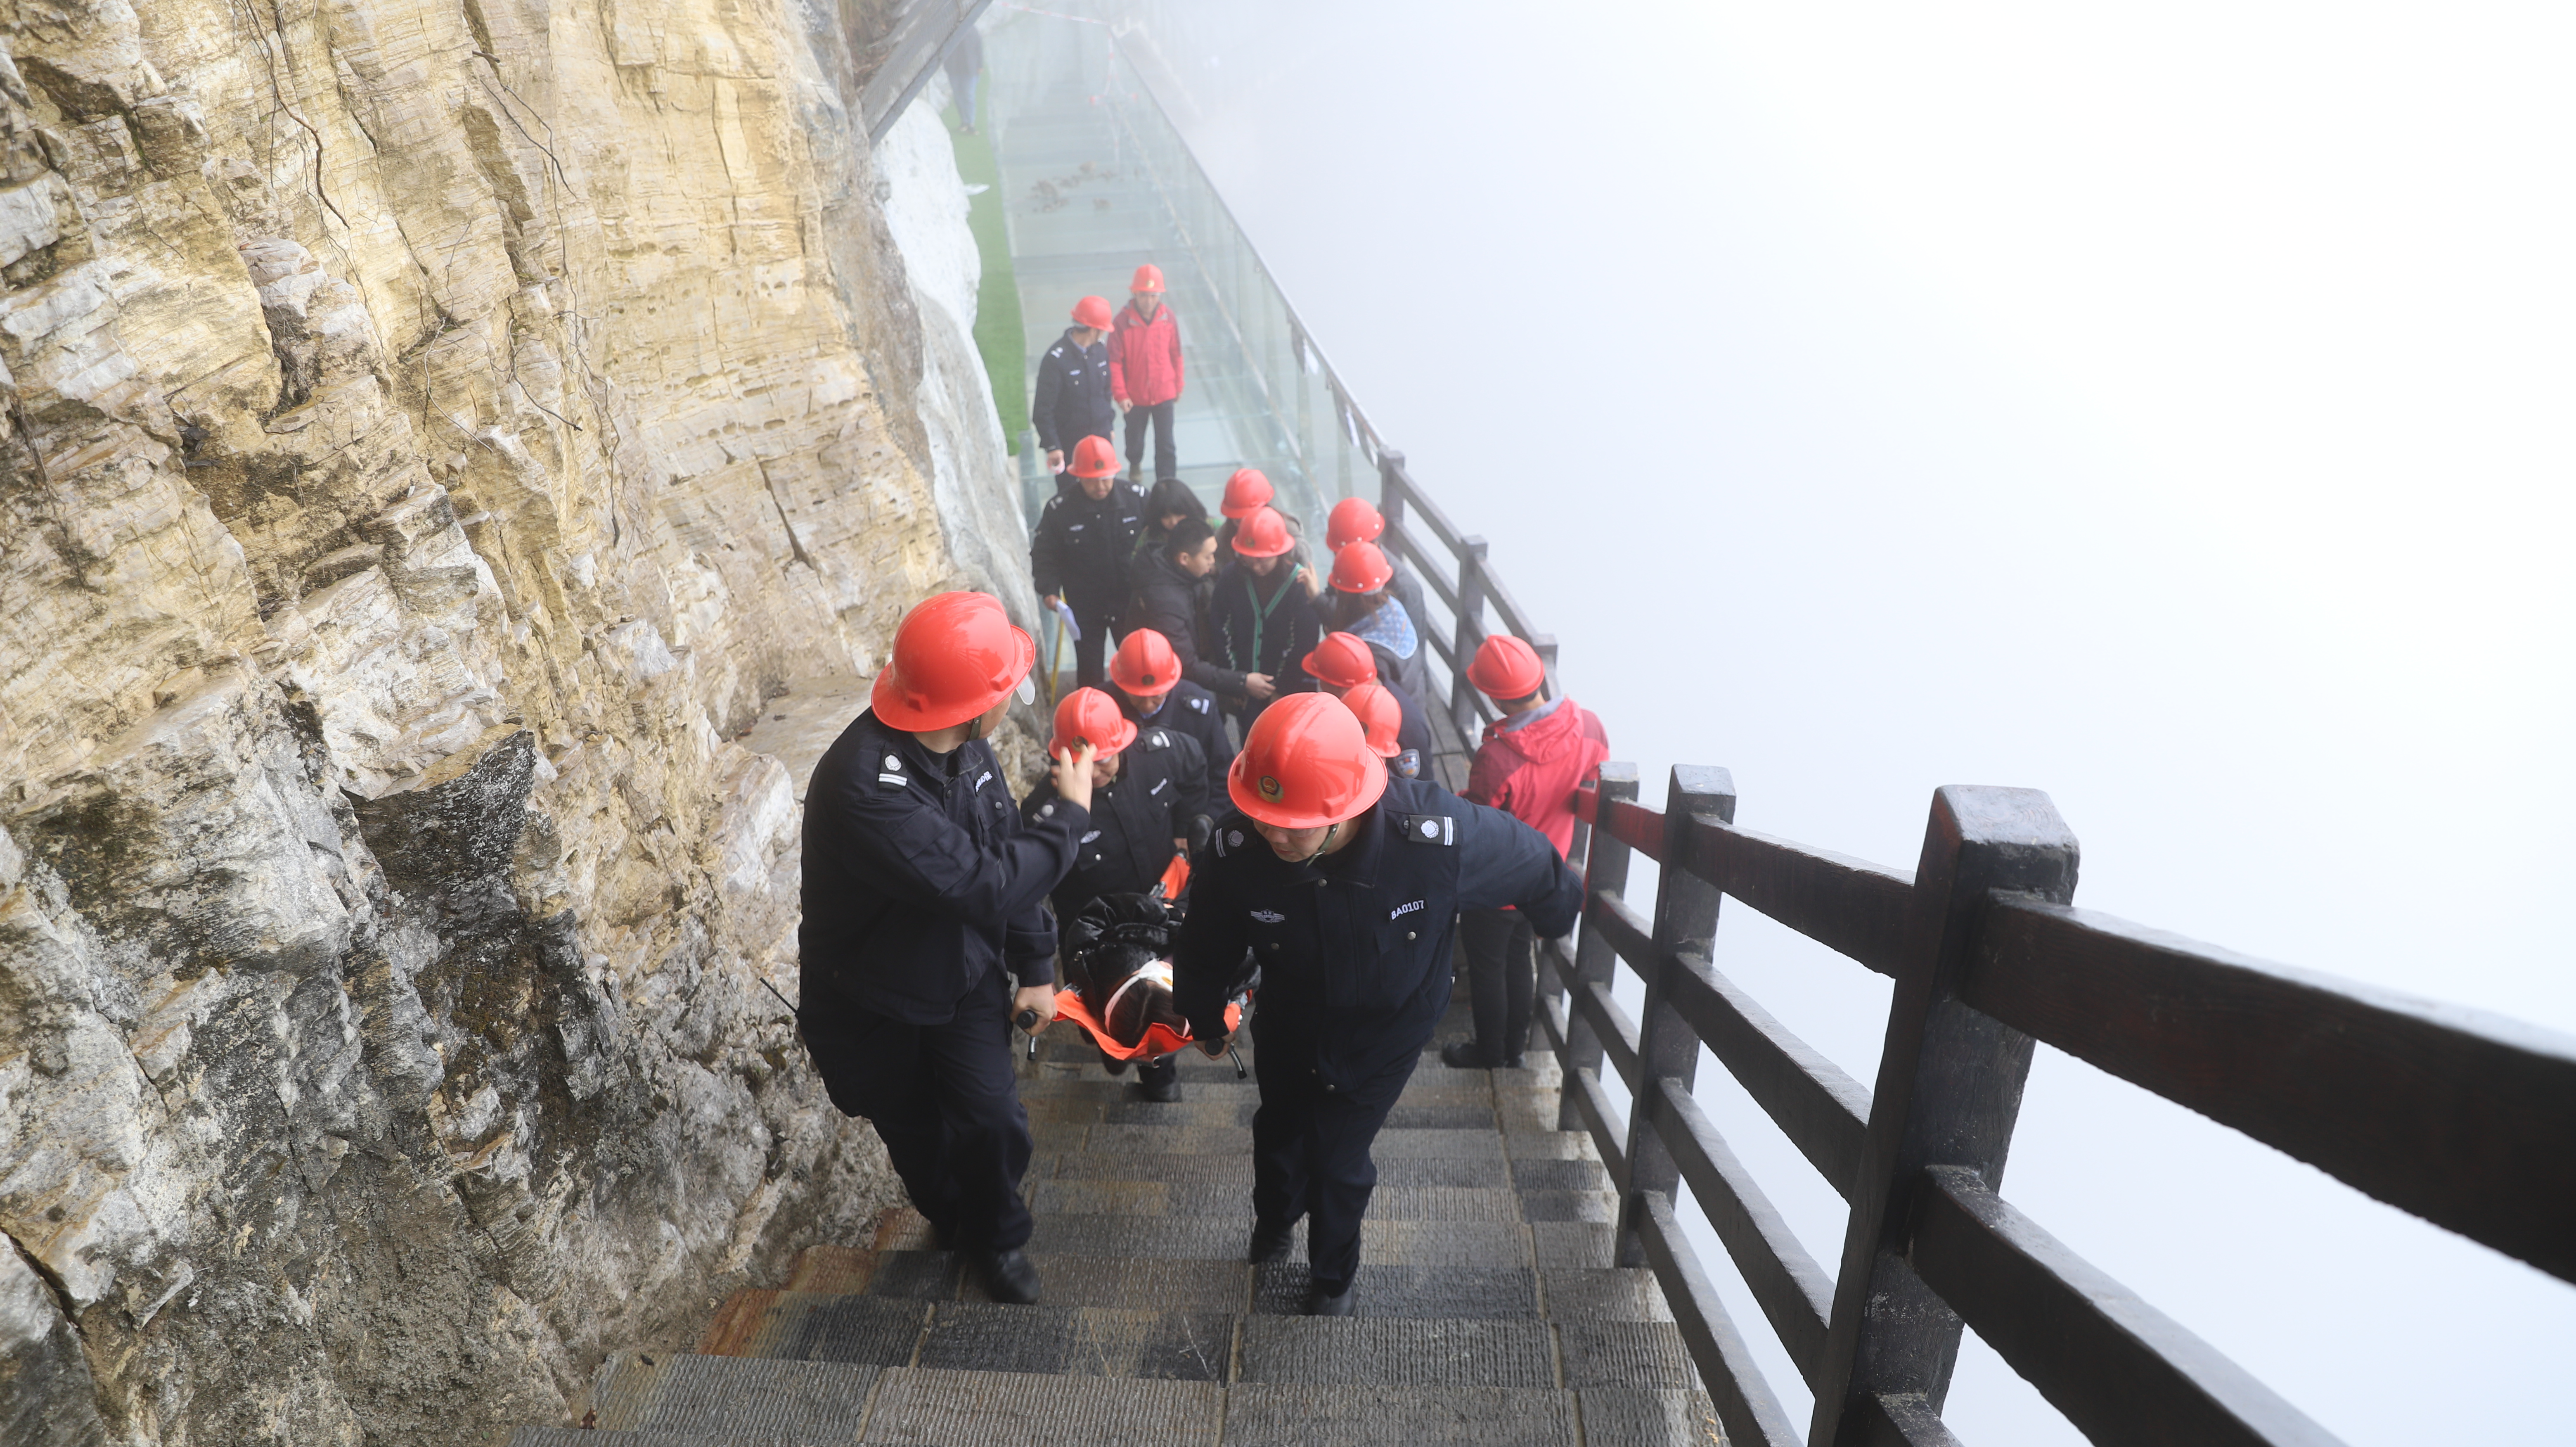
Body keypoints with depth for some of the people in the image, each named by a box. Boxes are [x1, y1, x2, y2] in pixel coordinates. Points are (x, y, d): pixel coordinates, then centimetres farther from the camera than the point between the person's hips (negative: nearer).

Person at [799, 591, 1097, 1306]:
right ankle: (958, 1227, 50)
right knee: (918, 1139, 18)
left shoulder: (966, 749, -13)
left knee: (995, 1123, 3)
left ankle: (998, 1238, 34)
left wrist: (1035, 966, 3)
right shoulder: (865, 785, -39)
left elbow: (1005, 854, -1)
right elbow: (983, 885, -39)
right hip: (874, 1004, -4)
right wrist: (1071, 814, -25)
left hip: (965, 975, 5)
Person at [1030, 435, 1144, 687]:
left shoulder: (1137, 499, -14)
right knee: (1089, 667, 14)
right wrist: (1049, 589, -19)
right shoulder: (1059, 508, -16)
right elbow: (1044, 554, -6)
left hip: (1131, 600, 1)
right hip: (1085, 606, -1)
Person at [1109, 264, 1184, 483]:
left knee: (1166, 446, 0)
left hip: (1164, 393, 0)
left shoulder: (1168, 317, -9)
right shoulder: (1123, 321, -16)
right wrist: (1120, 394, -18)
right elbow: (1114, 361, -13)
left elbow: (1176, 355, 2)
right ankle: (1135, 465, 52)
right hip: (1135, 396, 0)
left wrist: (1178, 386, 10)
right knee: (1135, 439, 21)